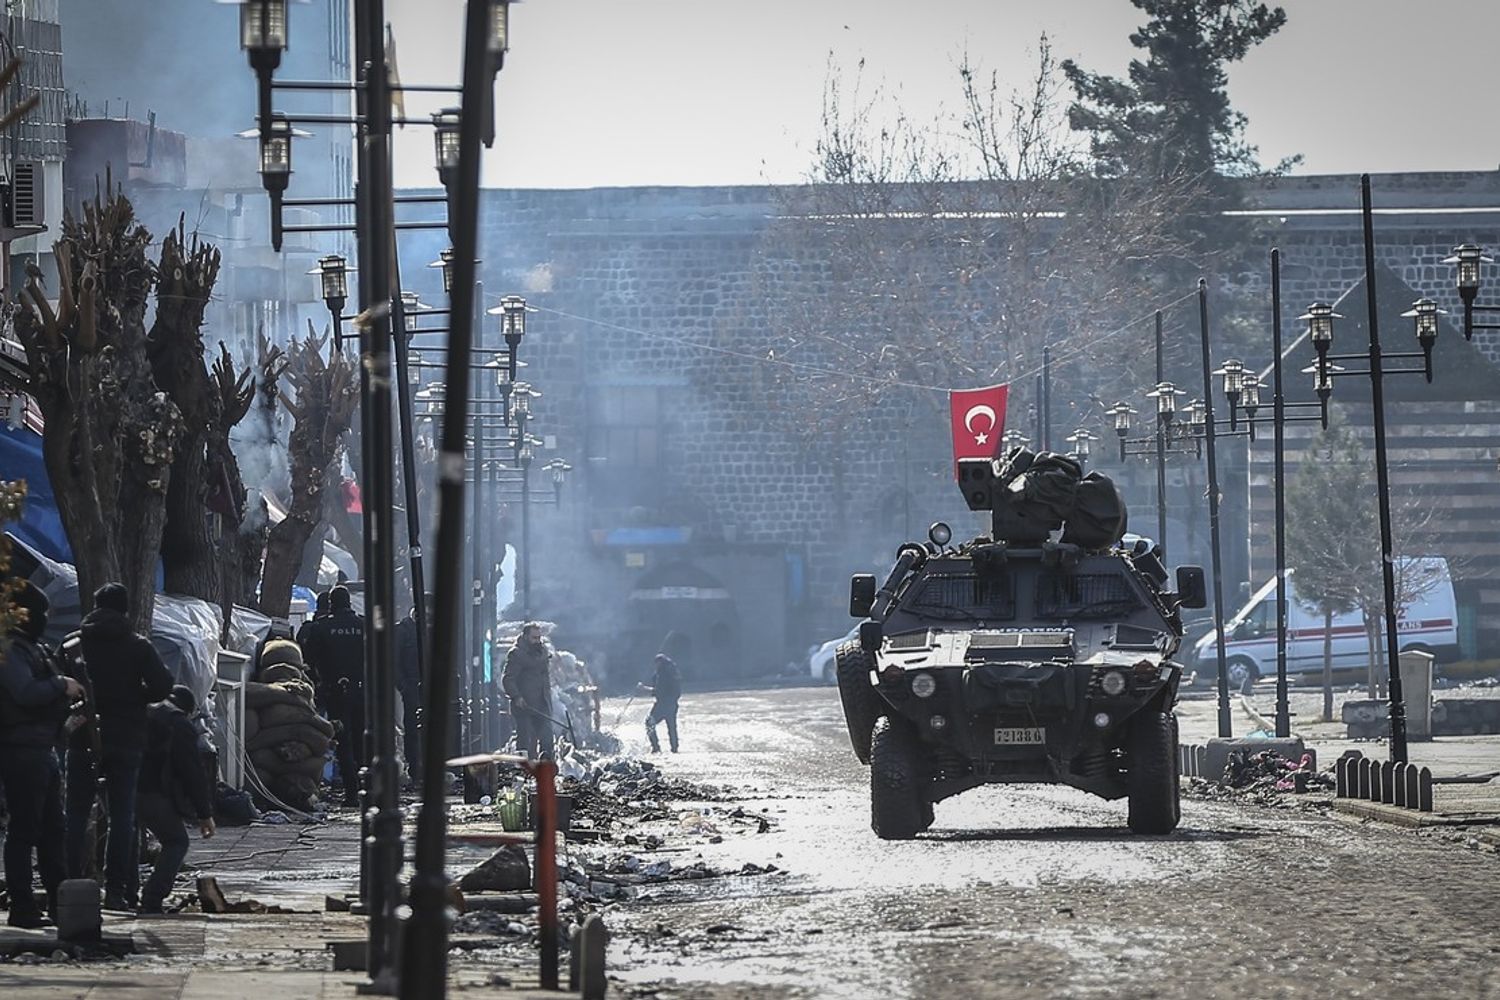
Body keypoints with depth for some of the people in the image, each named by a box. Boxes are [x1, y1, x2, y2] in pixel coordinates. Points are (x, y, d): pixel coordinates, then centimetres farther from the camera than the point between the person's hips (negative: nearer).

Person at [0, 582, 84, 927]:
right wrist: (61, 685, -14)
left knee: (52, 828, 14)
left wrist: (69, 710, 13)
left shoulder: (35, 649, 19)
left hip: (43, 750, 10)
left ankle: (60, 901, 20)